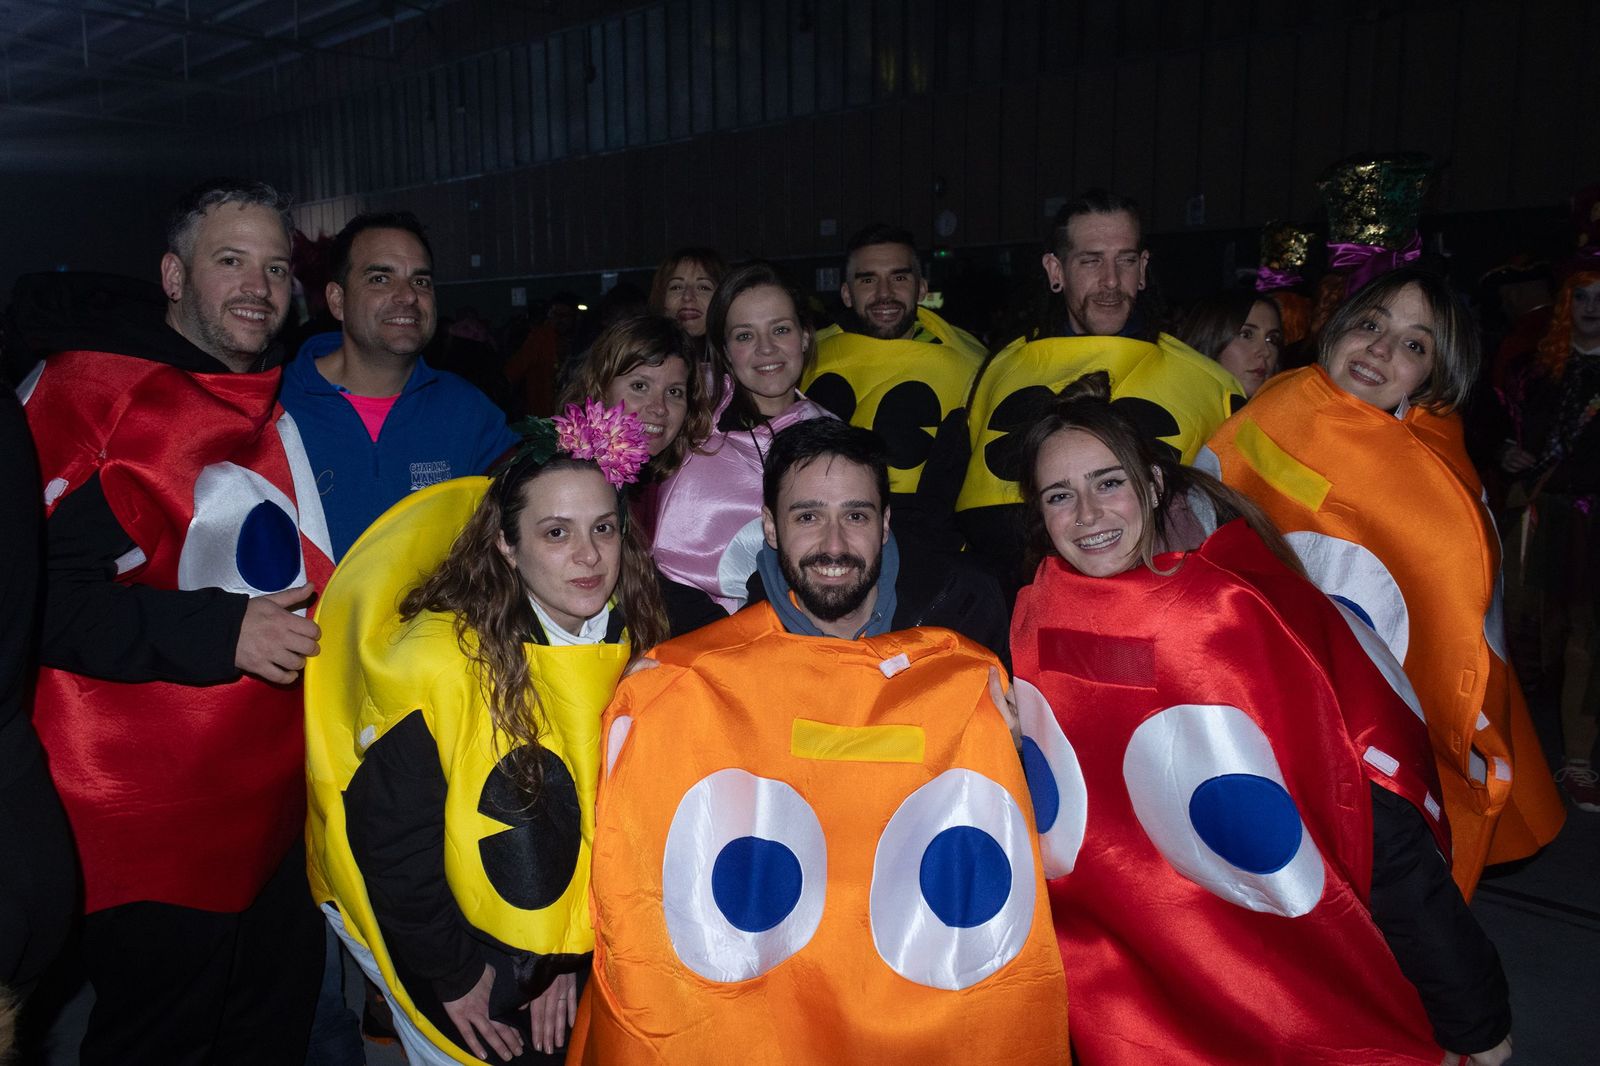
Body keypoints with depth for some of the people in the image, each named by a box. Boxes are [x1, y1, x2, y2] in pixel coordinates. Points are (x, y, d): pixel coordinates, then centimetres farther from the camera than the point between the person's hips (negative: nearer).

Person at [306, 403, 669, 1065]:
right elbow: (389, 836, -20)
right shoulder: (436, 659, -29)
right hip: (428, 924, -4)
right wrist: (452, 974, -11)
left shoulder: (637, 646, -13)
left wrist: (571, 954, -4)